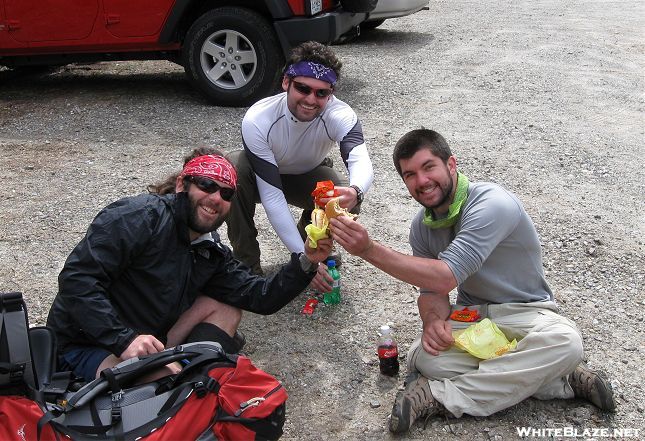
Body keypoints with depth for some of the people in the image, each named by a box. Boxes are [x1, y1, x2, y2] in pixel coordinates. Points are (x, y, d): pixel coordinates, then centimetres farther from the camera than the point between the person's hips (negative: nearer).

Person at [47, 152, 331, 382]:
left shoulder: (211, 254, 7)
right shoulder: (141, 217, -18)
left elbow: (260, 297, 3)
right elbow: (77, 278, -25)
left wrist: (305, 261, -13)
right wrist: (124, 340, -34)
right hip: (84, 348, -8)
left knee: (226, 308, -1)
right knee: (168, 376, -36)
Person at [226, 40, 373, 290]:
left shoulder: (341, 116, -30)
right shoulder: (257, 120, -35)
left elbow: (361, 161, -49)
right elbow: (272, 197, -37)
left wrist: (354, 192, -75)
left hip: (309, 176, 1)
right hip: (264, 177, -1)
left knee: (346, 203, -31)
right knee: (233, 168, -35)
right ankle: (247, 264, -17)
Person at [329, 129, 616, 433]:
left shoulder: (492, 204, -24)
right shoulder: (422, 226, 1)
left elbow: (445, 277, -32)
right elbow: (431, 289, 1)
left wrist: (369, 249, -35)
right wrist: (433, 319, -24)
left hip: (525, 313, -4)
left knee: (564, 341, -37)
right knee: (423, 356, -27)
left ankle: (439, 396, -29)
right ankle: (560, 380, -17)